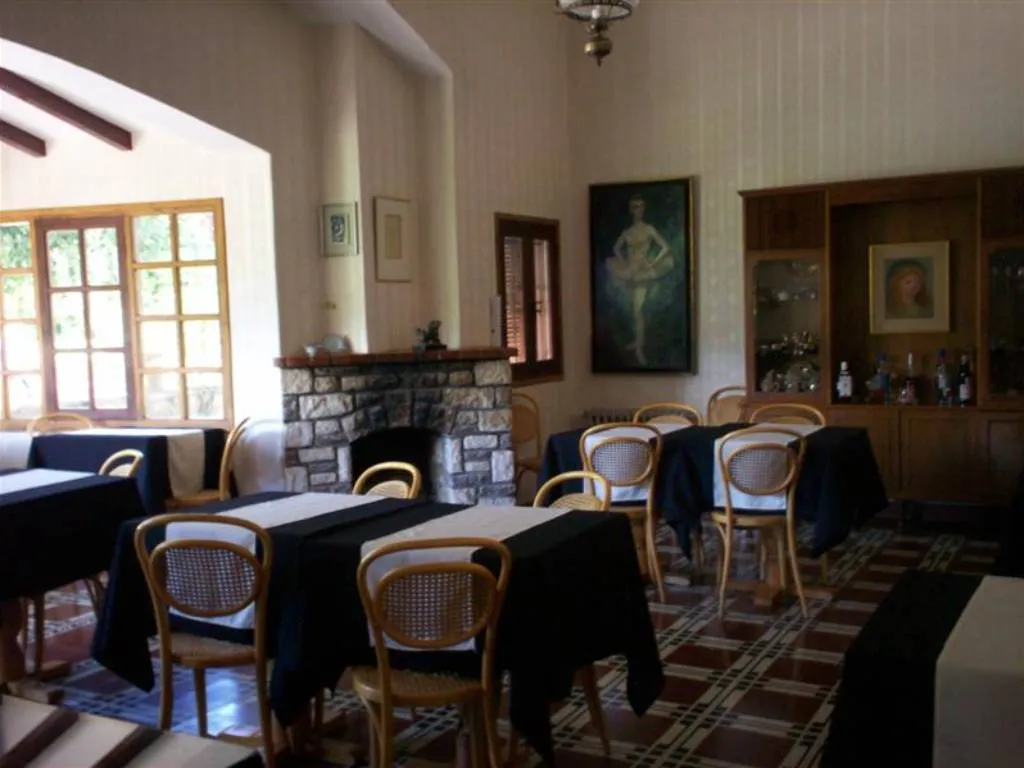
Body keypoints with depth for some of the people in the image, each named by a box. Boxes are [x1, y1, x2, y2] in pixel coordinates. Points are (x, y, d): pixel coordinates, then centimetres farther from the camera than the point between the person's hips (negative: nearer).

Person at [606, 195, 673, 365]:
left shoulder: (649, 229, -3)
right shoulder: (627, 232, 8)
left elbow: (665, 247, -5)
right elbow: (616, 248, 24)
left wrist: (652, 264, -12)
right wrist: (623, 262, 7)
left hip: (643, 271, -5)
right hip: (629, 271, 5)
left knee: (638, 308, -11)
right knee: (634, 307, 12)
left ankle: (639, 348, -10)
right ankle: (637, 340, 24)